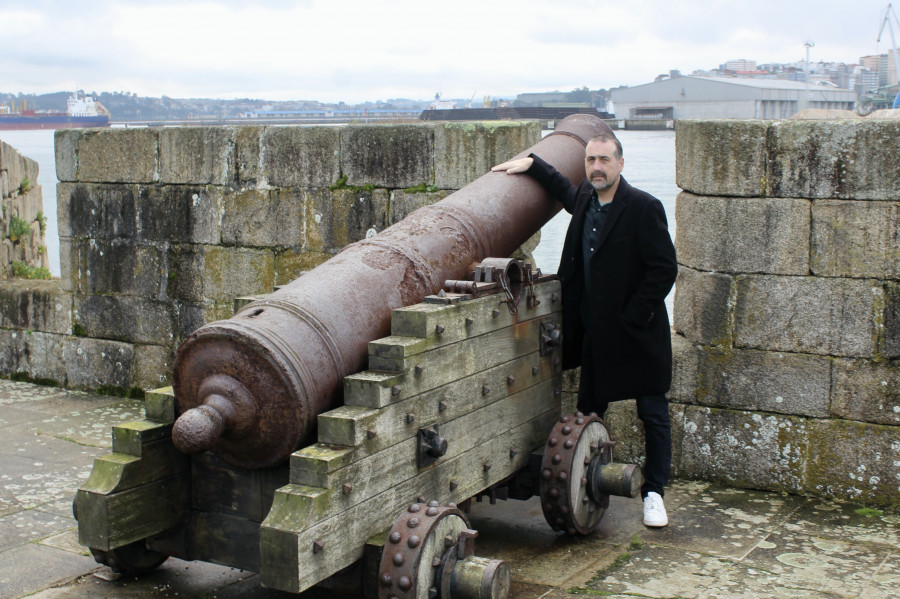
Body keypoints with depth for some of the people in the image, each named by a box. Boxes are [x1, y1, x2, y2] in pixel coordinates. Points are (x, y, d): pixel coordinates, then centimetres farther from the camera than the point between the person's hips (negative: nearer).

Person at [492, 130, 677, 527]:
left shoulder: (643, 207, -15)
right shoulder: (584, 199, 6)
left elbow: (664, 269, -17)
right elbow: (565, 189, 33)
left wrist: (632, 318, -17)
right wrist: (531, 164, 23)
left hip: (639, 333, -6)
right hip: (597, 334, 6)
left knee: (653, 416, 5)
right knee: (587, 412, 12)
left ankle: (654, 493, 17)